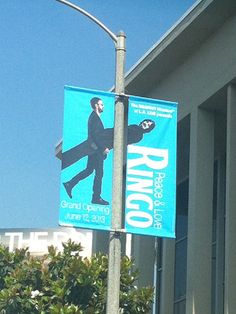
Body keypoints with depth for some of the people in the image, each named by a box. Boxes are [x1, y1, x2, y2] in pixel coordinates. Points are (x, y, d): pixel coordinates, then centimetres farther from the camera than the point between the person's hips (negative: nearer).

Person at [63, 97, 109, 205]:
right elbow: (95, 134, -22)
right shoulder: (95, 117, -15)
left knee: (89, 170, 16)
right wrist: (104, 148, -20)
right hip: (96, 150, -10)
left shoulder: (94, 117, 17)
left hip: (93, 149, 10)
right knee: (99, 173, -4)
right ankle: (96, 197, -1)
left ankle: (69, 184, 15)